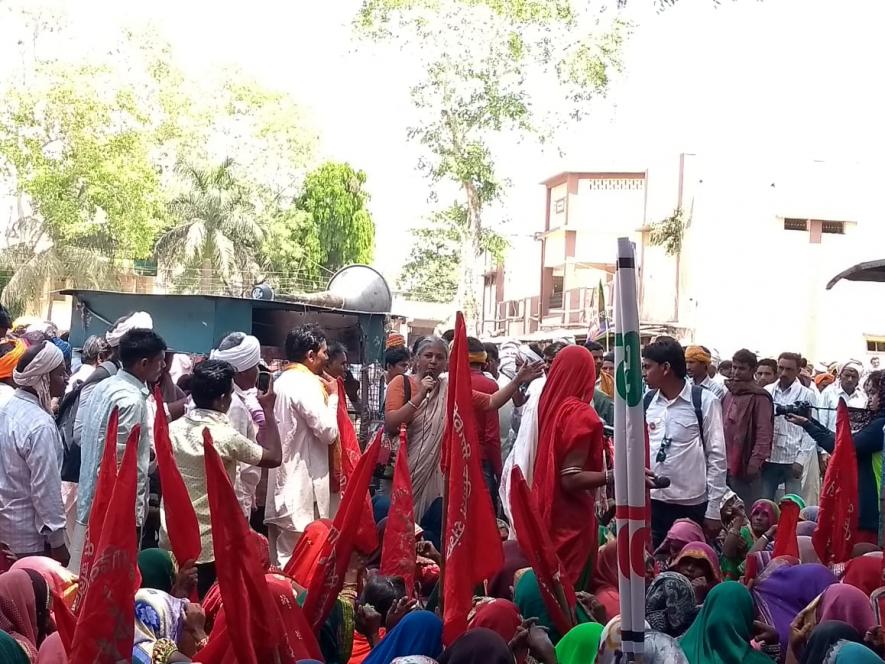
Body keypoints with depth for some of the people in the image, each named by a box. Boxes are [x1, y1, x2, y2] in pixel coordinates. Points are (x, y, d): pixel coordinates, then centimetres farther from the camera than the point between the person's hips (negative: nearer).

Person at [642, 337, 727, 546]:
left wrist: (713, 509, -8)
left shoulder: (705, 401, -5)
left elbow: (717, 456, -5)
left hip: (692, 505, -4)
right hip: (652, 502, 4)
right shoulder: (646, 402, 7)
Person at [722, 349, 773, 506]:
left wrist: (754, 463, -17)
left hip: (744, 466, -7)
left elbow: (764, 434, -13)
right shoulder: (728, 395, 16)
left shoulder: (759, 397, -8)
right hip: (725, 465, 7)